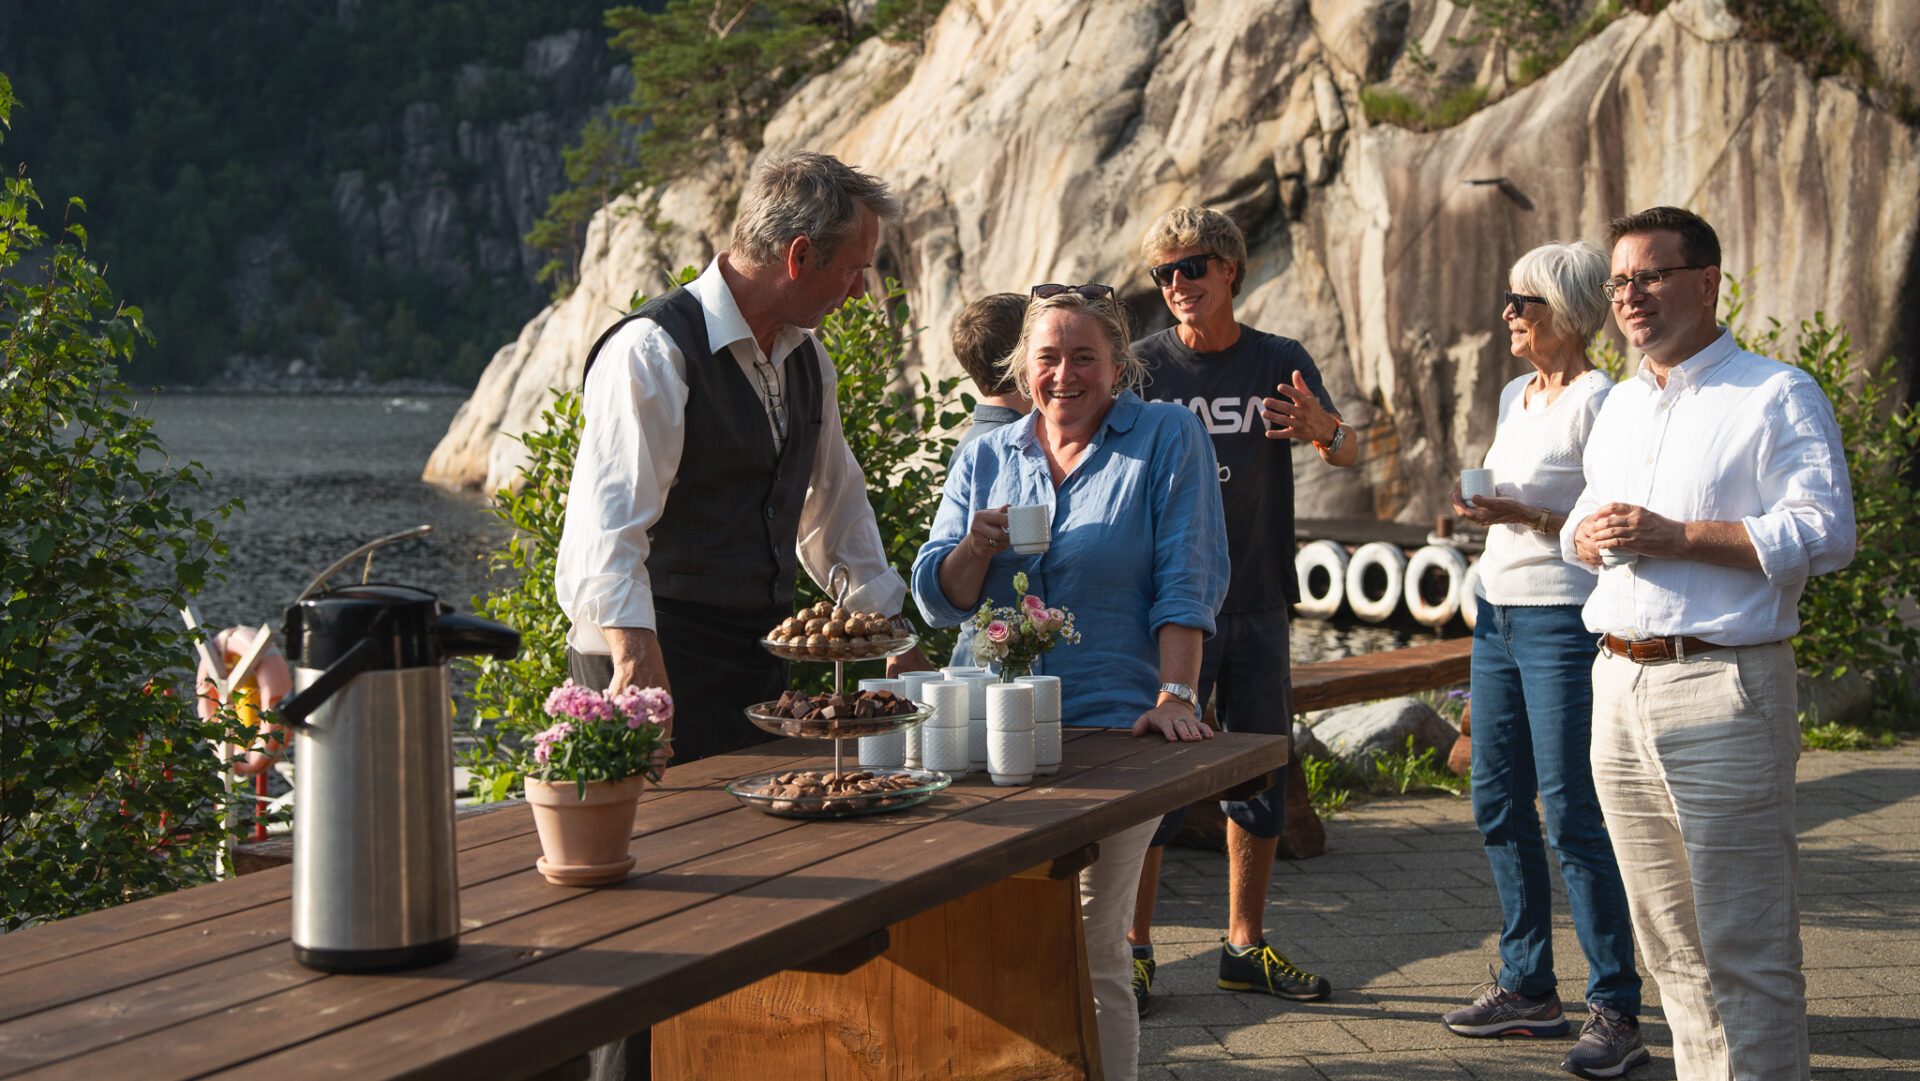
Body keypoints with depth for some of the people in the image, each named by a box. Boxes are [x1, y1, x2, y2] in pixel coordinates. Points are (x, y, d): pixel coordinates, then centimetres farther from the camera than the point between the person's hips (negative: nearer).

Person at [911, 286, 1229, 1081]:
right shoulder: (984, 458, 14)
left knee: (1090, 946, -6)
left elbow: (1186, 582, -3)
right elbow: (939, 600, 10)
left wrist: (1174, 697, -14)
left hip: (1113, 726, -3)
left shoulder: (1167, 440, 4)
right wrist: (977, 547, -11)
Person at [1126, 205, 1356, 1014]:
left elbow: (1349, 454, -7)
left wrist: (1322, 428, -30)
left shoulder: (1281, 364, 4)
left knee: (1262, 775, 8)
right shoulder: (1143, 366, -1)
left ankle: (1245, 946, 19)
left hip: (1258, 600, 3)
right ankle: (1134, 949, 4)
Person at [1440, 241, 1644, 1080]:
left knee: (1571, 816, -8)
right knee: (1499, 807, 10)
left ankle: (1616, 1012, -2)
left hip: (1564, 621, -9)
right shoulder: (1514, 396, 15)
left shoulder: (1597, 402, -11)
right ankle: (1528, 988, 21)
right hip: (1498, 614, 9)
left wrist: (1523, 516, -22)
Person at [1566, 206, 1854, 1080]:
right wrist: (1590, 537, 3)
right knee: (1670, 943, 12)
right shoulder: (1620, 406, 19)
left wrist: (1674, 535, -18)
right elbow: (1584, 521, 28)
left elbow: (1824, 534, -15)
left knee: (1745, 952, -7)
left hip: (1722, 691, -7)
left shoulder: (1778, 397, -4)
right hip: (1618, 686, 7)